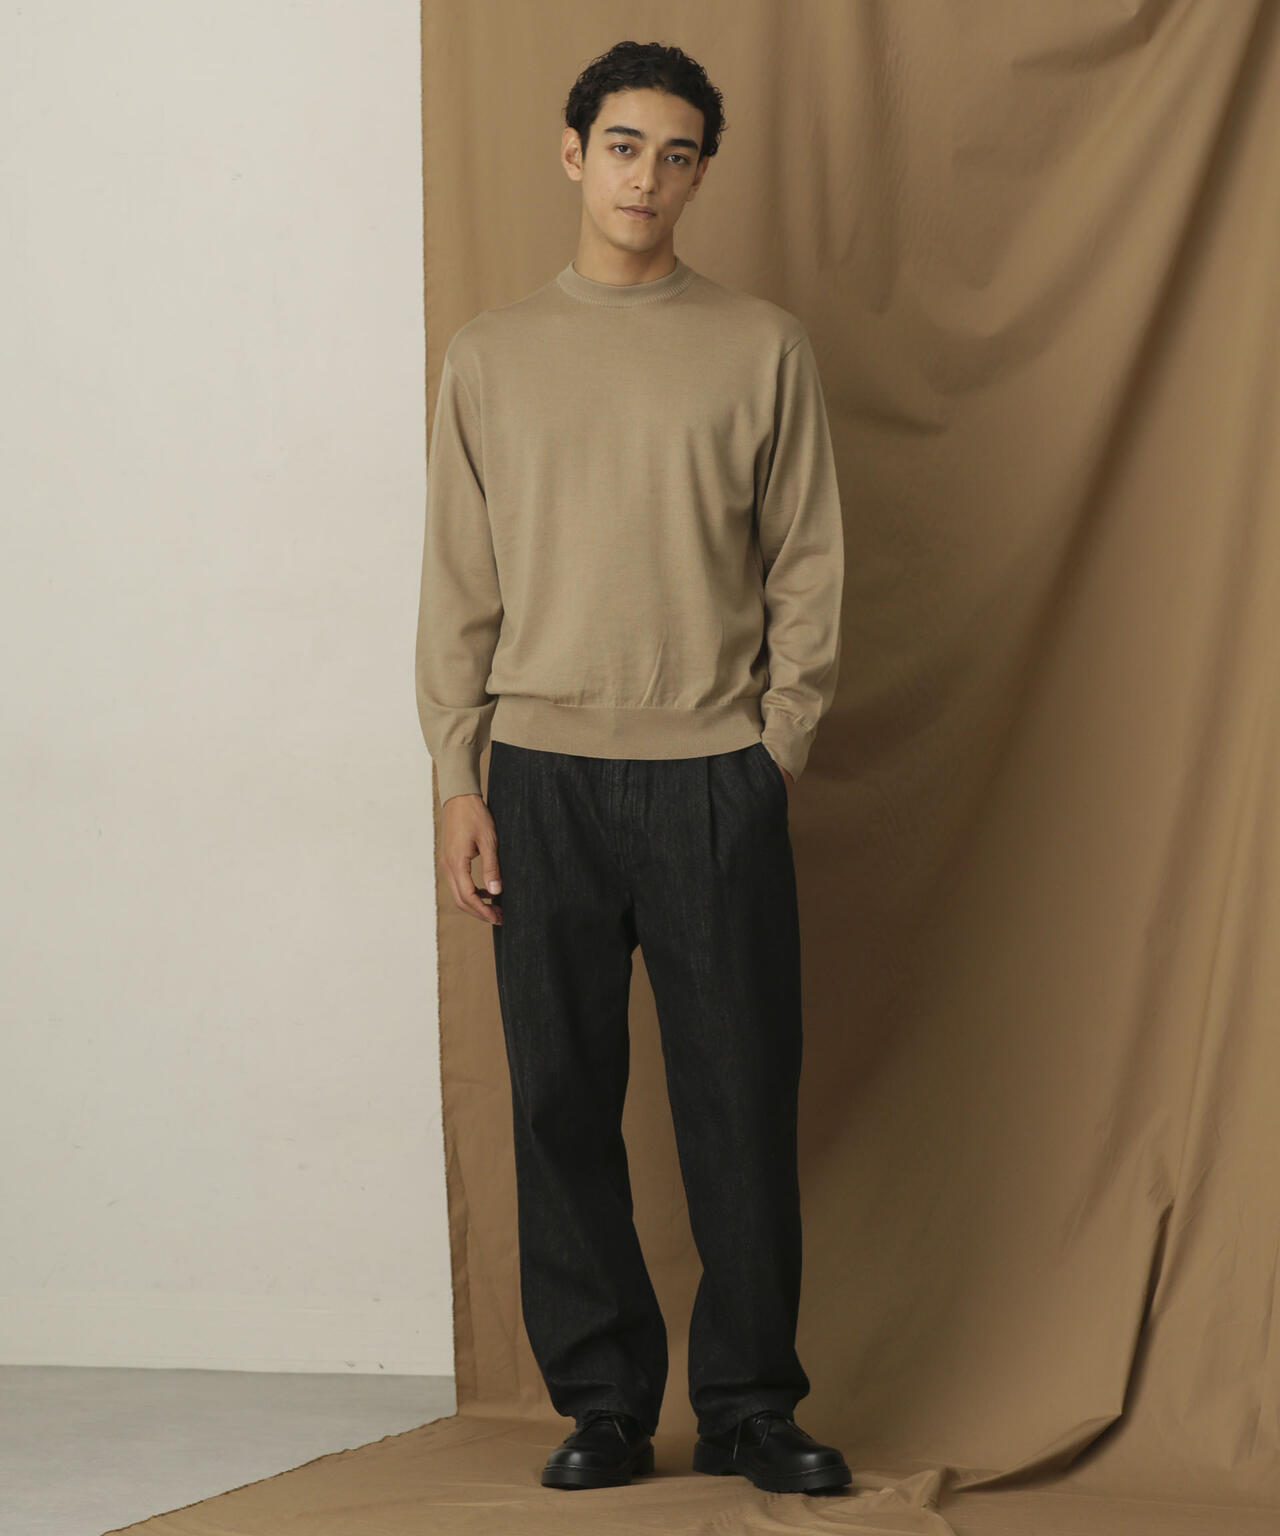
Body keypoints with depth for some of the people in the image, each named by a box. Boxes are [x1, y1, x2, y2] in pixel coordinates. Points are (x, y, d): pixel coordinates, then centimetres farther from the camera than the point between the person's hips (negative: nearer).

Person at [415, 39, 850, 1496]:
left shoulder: (764, 347, 5)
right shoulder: (493, 353, 8)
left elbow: (808, 568, 6)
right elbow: (458, 585, 7)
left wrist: (776, 753, -2)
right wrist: (460, 783, 1)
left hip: (718, 780, -1)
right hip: (544, 776, 1)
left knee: (742, 1101, 0)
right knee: (563, 1101, 3)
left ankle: (748, 1403, 11)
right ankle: (602, 1402, 13)